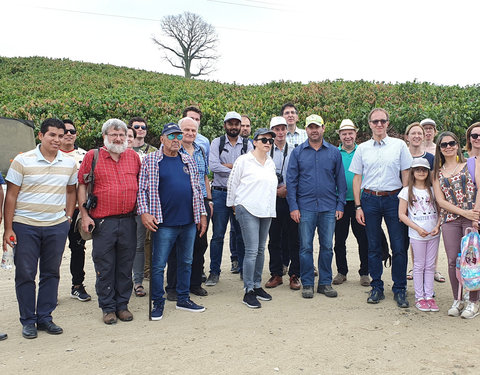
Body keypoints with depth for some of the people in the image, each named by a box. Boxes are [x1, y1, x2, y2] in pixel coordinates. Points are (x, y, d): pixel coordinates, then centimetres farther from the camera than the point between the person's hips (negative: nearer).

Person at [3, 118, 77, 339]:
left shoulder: (69, 163, 5)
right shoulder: (22, 161, -5)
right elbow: (11, 195, -4)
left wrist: (68, 216, 8)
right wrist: (8, 228, -6)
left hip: (57, 226, 3)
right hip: (25, 226, -3)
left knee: (51, 273, 9)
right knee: (25, 274, 4)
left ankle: (45, 317, 23)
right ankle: (28, 321, 18)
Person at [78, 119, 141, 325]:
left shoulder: (133, 156, 9)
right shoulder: (92, 156, 1)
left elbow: (141, 183, 17)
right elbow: (81, 185, 2)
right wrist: (85, 215, -5)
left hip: (128, 221, 3)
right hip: (102, 222, -2)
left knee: (125, 265, 10)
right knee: (104, 267, 5)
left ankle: (122, 304, 23)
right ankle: (108, 307, 18)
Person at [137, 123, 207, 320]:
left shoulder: (189, 161, 12)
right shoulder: (150, 160, 0)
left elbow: (197, 189, 16)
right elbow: (142, 189, -3)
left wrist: (202, 214, 13)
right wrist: (144, 212, -14)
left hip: (189, 222, 5)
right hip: (164, 223, -4)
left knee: (186, 262, 13)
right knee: (158, 264, 1)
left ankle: (183, 299, 27)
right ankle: (158, 303, 15)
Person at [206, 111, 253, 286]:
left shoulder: (247, 144, 8)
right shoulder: (217, 143, 5)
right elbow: (213, 165, -10)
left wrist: (227, 165, -12)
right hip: (220, 193, -1)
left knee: (243, 234, 7)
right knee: (218, 234, 2)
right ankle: (214, 272, 12)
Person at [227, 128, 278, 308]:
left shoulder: (271, 163, 15)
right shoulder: (243, 160, -4)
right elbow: (232, 183, 1)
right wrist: (233, 205, 6)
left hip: (266, 211, 6)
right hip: (248, 210, -6)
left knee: (260, 250, 11)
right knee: (252, 250, -9)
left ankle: (257, 285, 23)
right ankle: (248, 291, -2)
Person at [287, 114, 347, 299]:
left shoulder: (334, 152, 7)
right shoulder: (297, 152, 4)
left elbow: (340, 180, 8)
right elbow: (291, 181, 2)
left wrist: (340, 205, 1)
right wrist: (293, 207, -5)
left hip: (329, 207, 1)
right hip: (305, 207, -1)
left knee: (327, 247, 7)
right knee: (306, 247, 2)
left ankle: (325, 282, 19)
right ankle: (307, 284, 14)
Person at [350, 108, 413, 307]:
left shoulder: (399, 145, 4)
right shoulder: (362, 148, 8)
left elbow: (406, 175, 5)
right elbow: (357, 178, 9)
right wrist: (358, 206, 2)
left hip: (393, 198, -1)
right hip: (370, 199, 1)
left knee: (399, 246, -2)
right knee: (374, 247, 6)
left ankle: (399, 290, 11)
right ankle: (377, 288, 17)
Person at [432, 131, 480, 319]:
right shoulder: (437, 173, 12)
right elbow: (440, 200, 4)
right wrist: (463, 212, -8)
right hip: (450, 220, 2)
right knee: (453, 261, 1)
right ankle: (457, 300, 17)